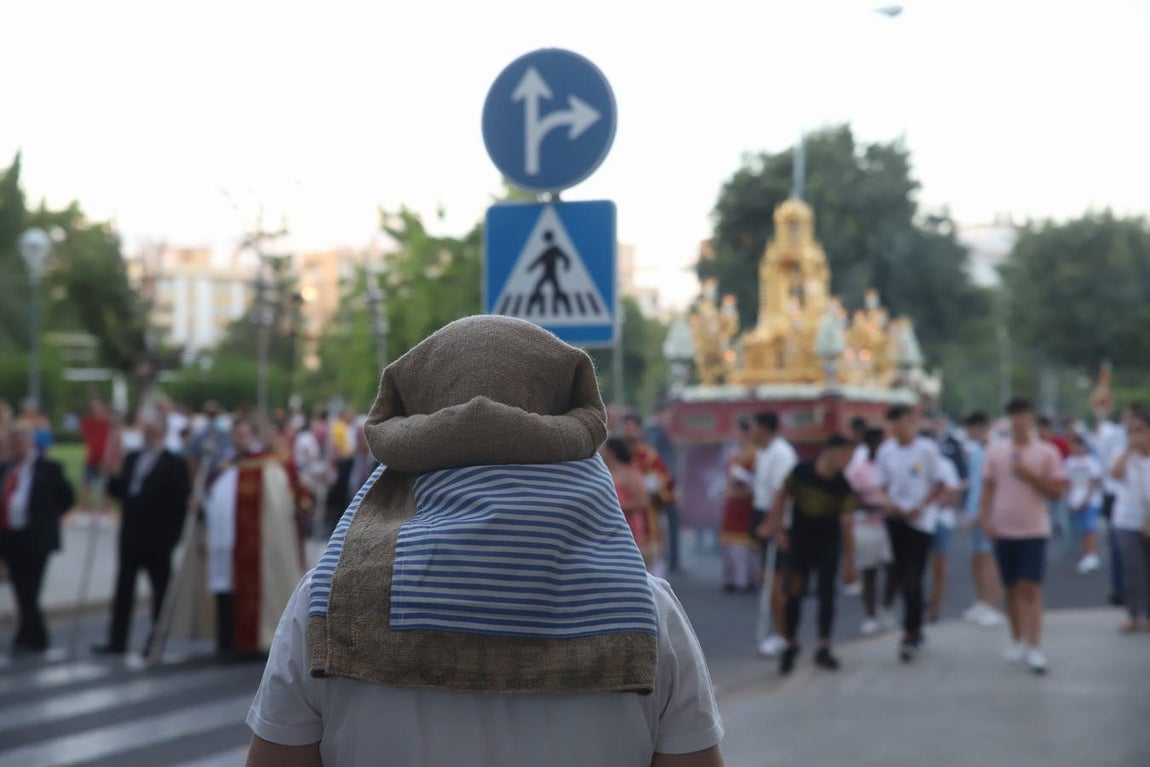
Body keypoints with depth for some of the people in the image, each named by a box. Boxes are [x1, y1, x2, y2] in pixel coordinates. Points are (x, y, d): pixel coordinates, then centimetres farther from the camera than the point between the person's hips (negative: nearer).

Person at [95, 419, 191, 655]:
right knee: (123, 590, 6)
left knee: (160, 590, 2)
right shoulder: (132, 459, 14)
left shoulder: (174, 464, -5)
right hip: (131, 538, 6)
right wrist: (111, 479, -8)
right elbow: (120, 491, 13)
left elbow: (181, 500, -7)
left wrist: (172, 535, -12)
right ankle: (117, 641, 10)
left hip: (157, 540, -6)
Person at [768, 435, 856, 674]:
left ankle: (824, 649, 9)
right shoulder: (801, 472, -12)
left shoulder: (843, 486, -10)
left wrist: (850, 558, -9)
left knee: (827, 594, 0)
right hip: (799, 543, -1)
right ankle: (791, 645, 19)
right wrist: (777, 530, -5)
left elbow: (847, 522, -8)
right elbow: (781, 498, -1)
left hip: (829, 546, 1)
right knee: (794, 594, 2)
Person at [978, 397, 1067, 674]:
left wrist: (1030, 475, -15)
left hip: (1033, 530, -3)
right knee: (1012, 589, 10)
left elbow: (1057, 491, -4)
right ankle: (1017, 641, 23)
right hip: (1003, 530, 3)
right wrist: (985, 518, 0)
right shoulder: (996, 450, 6)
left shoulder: (1047, 452, -2)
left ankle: (1034, 648, -11)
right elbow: (988, 487, 10)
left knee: (1031, 589, -10)